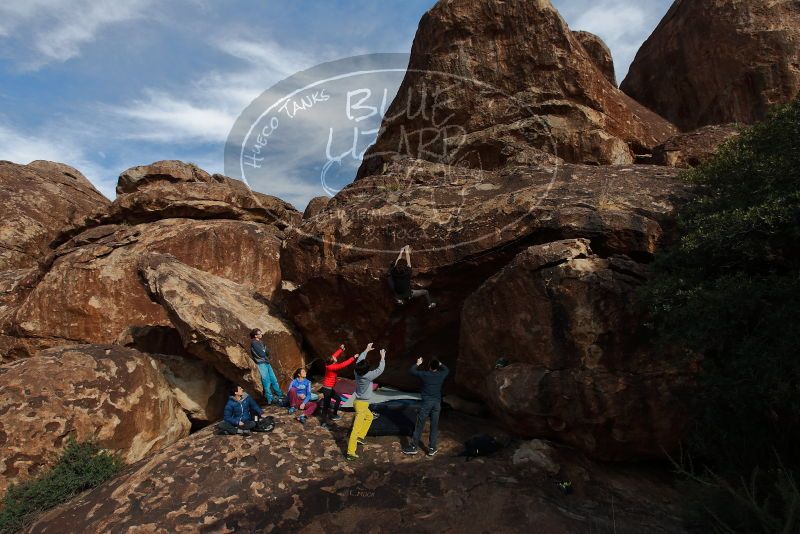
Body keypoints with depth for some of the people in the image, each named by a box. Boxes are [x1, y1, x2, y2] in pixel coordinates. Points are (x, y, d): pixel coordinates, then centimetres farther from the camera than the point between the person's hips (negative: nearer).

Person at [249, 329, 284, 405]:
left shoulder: (259, 342, 14)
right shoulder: (254, 343, -13)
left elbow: (267, 352, 14)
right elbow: (261, 354, -17)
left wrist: (265, 352, -7)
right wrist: (265, 351, 2)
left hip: (266, 363, 8)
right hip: (261, 364, -8)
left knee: (274, 379, 12)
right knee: (266, 381, -5)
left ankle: (280, 395, 22)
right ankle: (270, 399, 2)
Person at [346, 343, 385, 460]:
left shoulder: (357, 372, -6)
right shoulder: (368, 376, -24)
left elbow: (358, 360, 10)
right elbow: (380, 370, -18)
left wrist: (366, 350, 16)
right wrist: (382, 357, -7)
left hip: (359, 402, 8)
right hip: (362, 404, -8)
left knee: (369, 417, 31)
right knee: (356, 428, -7)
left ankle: (360, 436, 31)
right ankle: (350, 452, -6)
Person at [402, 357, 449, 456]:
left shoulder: (424, 374, -8)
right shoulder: (441, 375, 0)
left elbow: (412, 371, 7)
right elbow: (447, 370, 24)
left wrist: (418, 364, 20)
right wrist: (440, 364, 30)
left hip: (426, 403, -2)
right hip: (437, 403, 2)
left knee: (419, 426, 4)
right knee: (434, 426, 9)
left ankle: (413, 447, 9)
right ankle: (432, 448, 13)